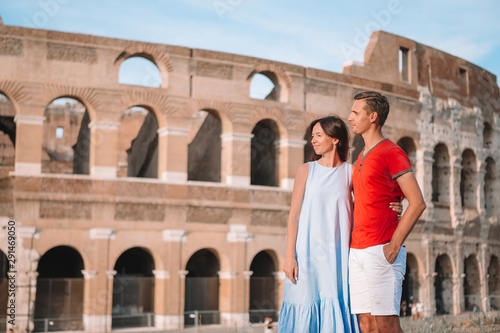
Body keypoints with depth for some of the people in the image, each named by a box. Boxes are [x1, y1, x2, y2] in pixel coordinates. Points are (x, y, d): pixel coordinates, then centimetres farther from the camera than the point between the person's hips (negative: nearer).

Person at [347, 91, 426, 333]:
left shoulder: (392, 153, -5)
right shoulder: (361, 158, 21)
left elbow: (417, 203, -12)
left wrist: (394, 245, -16)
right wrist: (354, 244, 15)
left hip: (381, 251, -8)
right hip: (357, 251, 8)